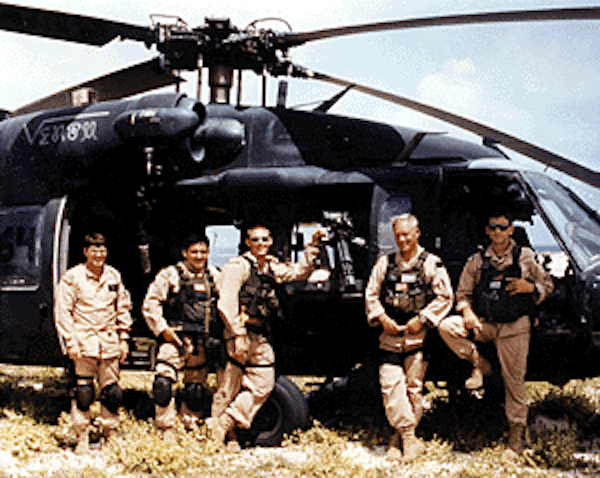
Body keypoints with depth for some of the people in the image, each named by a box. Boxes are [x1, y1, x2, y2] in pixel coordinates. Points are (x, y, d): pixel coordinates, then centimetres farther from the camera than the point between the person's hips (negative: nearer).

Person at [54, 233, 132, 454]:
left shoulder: (114, 276, 10)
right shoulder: (72, 278, -2)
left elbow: (123, 308, 18)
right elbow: (62, 312, -3)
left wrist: (123, 339, 14)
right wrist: (71, 342, -9)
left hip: (109, 343, 4)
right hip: (84, 341, -3)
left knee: (112, 392, 5)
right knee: (83, 392, -4)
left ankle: (112, 435, 18)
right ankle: (82, 439, 5)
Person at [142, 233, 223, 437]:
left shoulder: (216, 277, 13)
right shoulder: (170, 275, 2)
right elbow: (150, 304, 1)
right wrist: (162, 329, -7)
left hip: (203, 343, 3)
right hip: (176, 338, -3)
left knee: (196, 388, 8)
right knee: (163, 383, -15)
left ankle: (191, 427, 23)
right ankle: (166, 429, -5)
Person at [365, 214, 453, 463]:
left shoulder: (431, 264, 1)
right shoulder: (384, 264, 11)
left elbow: (445, 297, -1)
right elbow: (371, 294, 14)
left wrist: (422, 319, -9)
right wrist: (382, 318, -1)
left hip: (418, 336, -2)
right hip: (390, 335, 2)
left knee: (414, 386, 1)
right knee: (390, 385, -7)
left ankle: (401, 436, 12)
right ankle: (410, 439, -3)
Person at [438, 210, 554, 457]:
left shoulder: (525, 257, 3)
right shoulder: (477, 261, 6)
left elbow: (548, 285, 10)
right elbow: (463, 293, 11)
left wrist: (529, 287, -12)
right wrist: (466, 311, -10)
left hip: (514, 327, -2)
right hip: (483, 324, 2)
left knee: (514, 377, -4)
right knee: (447, 326, -21)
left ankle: (516, 430, 12)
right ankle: (479, 365, -2)